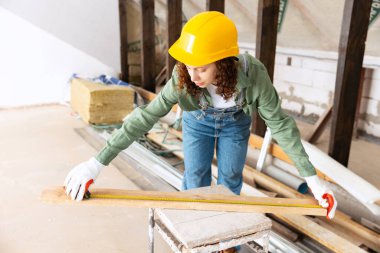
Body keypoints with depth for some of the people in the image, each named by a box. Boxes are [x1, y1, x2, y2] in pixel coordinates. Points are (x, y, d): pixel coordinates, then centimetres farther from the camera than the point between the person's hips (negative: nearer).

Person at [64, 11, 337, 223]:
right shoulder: (183, 79, -37)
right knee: (195, 181, 5)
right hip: (198, 119, 0)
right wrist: (98, 162, -38)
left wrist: (312, 177, -29)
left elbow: (280, 123, -29)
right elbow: (146, 116, -35)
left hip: (235, 121, 0)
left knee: (230, 180, 7)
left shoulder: (254, 76, -39)